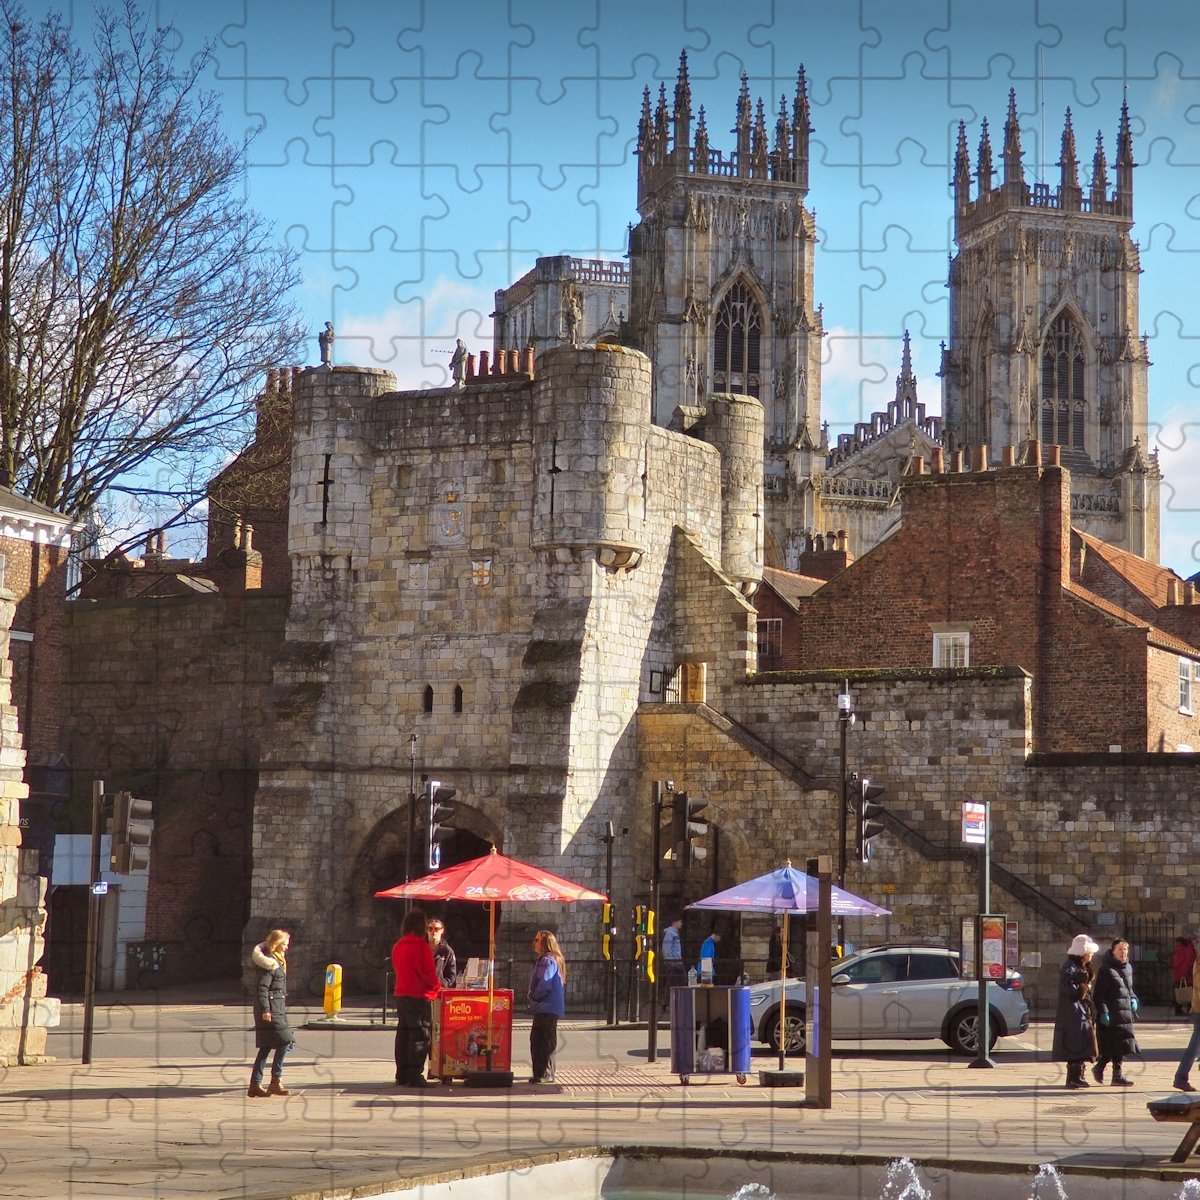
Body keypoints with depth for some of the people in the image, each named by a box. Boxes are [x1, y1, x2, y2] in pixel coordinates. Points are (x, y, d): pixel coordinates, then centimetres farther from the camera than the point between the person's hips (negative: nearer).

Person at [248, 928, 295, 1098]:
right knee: (285, 1041, -11)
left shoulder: (278, 960, 17)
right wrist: (265, 1010, -22)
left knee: (265, 1047, 9)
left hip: (277, 1009, 10)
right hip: (271, 1010, -10)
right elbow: (262, 988, -19)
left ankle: (255, 1085, 11)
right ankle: (276, 1081, -9)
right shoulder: (269, 963, -14)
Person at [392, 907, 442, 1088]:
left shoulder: (398, 946, 11)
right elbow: (428, 972, -16)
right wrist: (438, 988, 1)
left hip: (401, 995, 8)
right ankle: (415, 1076, -8)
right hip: (420, 996, -8)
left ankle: (402, 1075, 14)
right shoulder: (421, 946, -14)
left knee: (403, 1033, 12)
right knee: (420, 1035, -4)